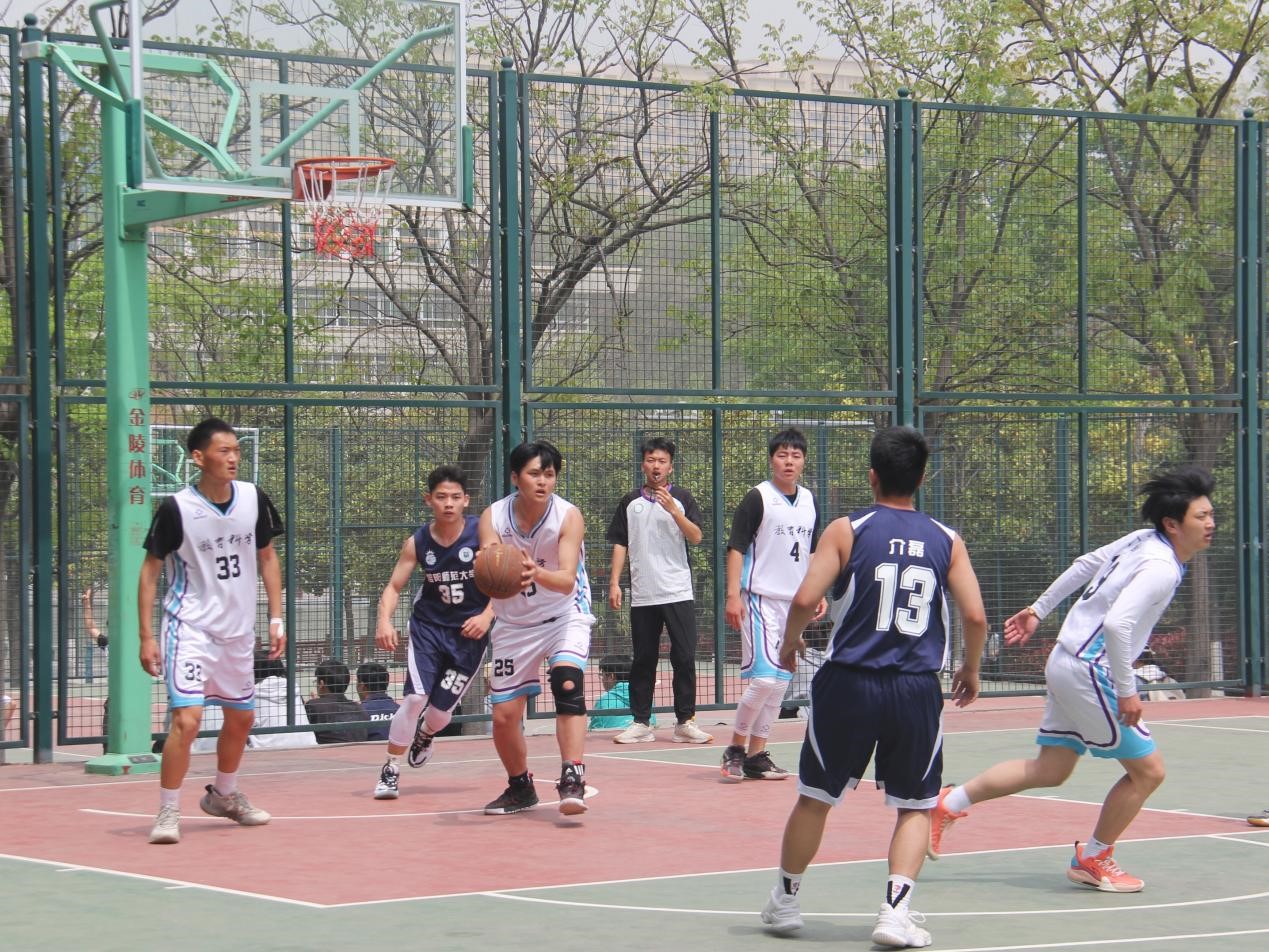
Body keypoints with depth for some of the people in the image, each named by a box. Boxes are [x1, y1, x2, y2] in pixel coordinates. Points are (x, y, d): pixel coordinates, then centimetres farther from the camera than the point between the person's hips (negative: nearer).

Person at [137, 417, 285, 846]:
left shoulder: (254, 499, -4)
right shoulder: (176, 508, -16)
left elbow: (266, 557, 10)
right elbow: (150, 570, -7)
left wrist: (276, 619, 5)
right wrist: (146, 636, -11)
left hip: (238, 629, 6)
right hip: (190, 628, -6)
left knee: (241, 717, 18)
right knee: (186, 719, -19)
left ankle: (223, 795, 41)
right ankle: (168, 812, -7)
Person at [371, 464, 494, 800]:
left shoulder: (482, 534, -11)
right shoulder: (417, 543, -5)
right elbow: (394, 586, -1)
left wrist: (487, 616, -20)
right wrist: (384, 620, -20)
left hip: (469, 633, -1)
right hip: (428, 627, 1)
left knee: (441, 709, 3)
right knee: (416, 697, -18)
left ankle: (424, 735, 42)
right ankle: (390, 771, -1)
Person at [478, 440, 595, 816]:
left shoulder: (568, 516, -20)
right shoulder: (493, 517, -14)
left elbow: (567, 580, -31)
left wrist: (537, 574, -53)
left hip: (565, 614, -3)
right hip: (514, 622, 3)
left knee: (567, 683, -30)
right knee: (503, 716, 3)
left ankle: (572, 780, -32)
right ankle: (520, 788, 29)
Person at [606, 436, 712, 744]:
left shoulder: (681, 498, 5)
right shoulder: (630, 502, 10)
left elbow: (696, 537, -5)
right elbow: (620, 544, 11)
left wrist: (674, 511, -18)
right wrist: (614, 583, 3)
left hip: (678, 593, -1)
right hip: (642, 595, 2)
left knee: (684, 658, -4)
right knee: (643, 661, 4)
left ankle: (685, 722, 1)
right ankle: (641, 722, 9)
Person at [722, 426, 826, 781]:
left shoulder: (809, 502, 12)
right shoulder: (758, 498, -8)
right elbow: (736, 548, -9)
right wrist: (733, 595, -17)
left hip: (795, 603, 7)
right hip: (760, 600, -7)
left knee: (780, 683, 6)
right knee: (764, 678, -15)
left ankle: (756, 755, 12)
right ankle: (735, 748, 1)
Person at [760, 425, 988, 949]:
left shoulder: (847, 530, -3)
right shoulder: (947, 541, 3)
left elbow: (805, 599, -11)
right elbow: (975, 616, -2)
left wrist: (789, 643, 9)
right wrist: (970, 670, 16)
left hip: (849, 684, -1)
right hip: (917, 690, 1)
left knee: (814, 798, 15)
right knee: (915, 806, 13)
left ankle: (784, 901, 28)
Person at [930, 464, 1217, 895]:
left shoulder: (1143, 539, 7)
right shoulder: (1161, 569, -21)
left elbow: (1084, 564, 17)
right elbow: (1117, 623, -32)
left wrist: (1039, 609, 25)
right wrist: (1127, 691, -25)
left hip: (1067, 662, 10)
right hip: (1089, 671, -10)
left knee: (1050, 770, 16)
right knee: (1147, 770, 0)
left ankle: (949, 804, 22)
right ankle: (1092, 860, 14)